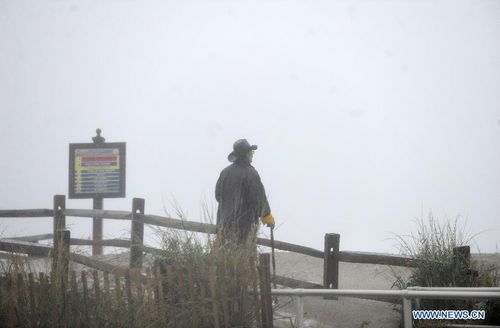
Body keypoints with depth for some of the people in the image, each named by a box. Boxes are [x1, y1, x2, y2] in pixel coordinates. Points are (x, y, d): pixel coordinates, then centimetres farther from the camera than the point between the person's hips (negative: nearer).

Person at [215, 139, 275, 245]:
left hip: (225, 220, 6)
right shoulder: (251, 173, -13)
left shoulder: (225, 172, 6)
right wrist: (268, 218, 2)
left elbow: (218, 195, 14)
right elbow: (259, 198, -10)